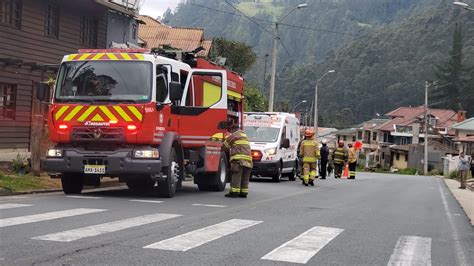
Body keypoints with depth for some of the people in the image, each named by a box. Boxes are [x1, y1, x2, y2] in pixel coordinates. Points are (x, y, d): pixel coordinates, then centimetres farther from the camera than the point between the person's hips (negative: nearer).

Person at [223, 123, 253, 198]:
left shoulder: (234, 135, 2)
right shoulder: (245, 135, 28)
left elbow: (225, 145, 7)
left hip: (239, 159, -8)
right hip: (248, 159, 8)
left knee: (236, 176, -10)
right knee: (245, 178, 7)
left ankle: (234, 192, -13)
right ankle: (243, 192, 6)